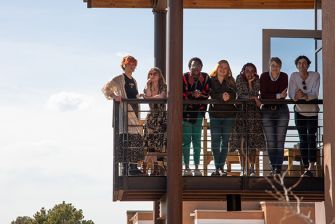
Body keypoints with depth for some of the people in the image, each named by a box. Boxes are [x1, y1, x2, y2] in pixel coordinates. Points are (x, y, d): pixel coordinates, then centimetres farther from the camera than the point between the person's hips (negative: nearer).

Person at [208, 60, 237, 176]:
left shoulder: (231, 81, 10)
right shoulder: (211, 80, 5)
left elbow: (234, 96, -4)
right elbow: (211, 95, -8)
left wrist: (228, 97, -27)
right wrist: (222, 97, -25)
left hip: (229, 115, 1)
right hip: (215, 114, -1)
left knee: (225, 141, 1)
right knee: (215, 141, -7)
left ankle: (221, 167, 5)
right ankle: (217, 167, -2)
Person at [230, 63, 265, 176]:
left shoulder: (257, 81, 5)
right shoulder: (239, 79, 4)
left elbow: (255, 95, -6)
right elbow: (240, 95, -5)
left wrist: (250, 83, -9)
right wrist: (253, 98, -7)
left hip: (253, 113, 1)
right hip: (241, 111, -1)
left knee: (253, 143, -4)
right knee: (241, 142, -7)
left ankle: (252, 169, 1)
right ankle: (243, 169, -2)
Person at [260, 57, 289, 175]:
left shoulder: (284, 76, 1)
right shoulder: (264, 76, 1)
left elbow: (284, 95, -10)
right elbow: (263, 95, -8)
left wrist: (269, 96, -16)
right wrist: (278, 96, -15)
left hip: (282, 111, 0)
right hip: (267, 111, 1)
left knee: (280, 141, -5)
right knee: (270, 142, -2)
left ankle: (278, 167, -4)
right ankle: (273, 167, 7)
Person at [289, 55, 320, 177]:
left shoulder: (315, 75, -14)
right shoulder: (294, 76, -9)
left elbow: (315, 94, -23)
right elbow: (291, 93, -16)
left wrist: (305, 95, -44)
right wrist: (296, 96, -40)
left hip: (312, 112, -2)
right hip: (300, 111, 2)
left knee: (311, 138, -15)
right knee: (303, 140, 4)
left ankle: (311, 168, -23)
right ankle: (306, 168, 8)